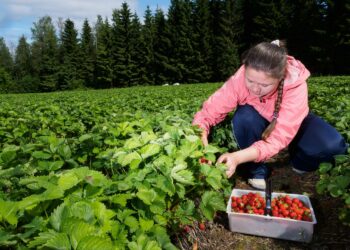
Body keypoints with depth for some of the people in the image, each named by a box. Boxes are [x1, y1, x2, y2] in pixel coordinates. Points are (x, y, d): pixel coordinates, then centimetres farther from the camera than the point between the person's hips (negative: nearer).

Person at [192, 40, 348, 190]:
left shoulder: (296, 87, -37)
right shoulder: (239, 80, -33)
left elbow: (280, 137, -43)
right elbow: (210, 111, -32)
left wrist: (238, 157, -58)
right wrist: (200, 138, -54)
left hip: (291, 123, 0)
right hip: (260, 122, 1)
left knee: (333, 145, -27)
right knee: (244, 117, -36)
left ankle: (301, 162, 8)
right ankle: (257, 170, -11)